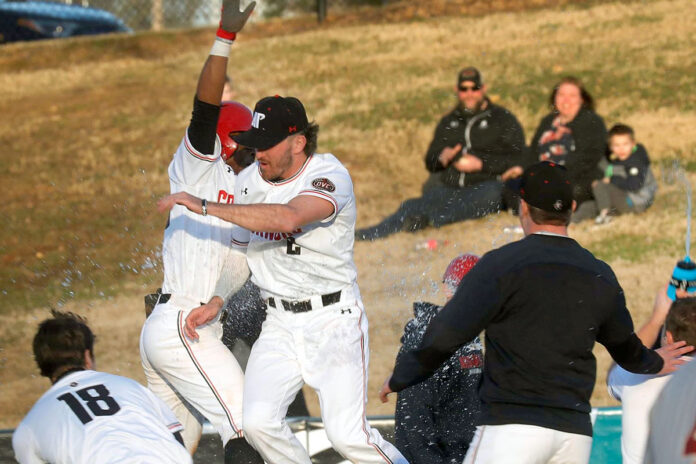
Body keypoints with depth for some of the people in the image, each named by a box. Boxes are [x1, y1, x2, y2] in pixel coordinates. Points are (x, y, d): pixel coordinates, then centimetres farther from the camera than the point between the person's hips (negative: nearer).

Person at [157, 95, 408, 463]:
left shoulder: (329, 176, -17)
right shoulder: (248, 181, 5)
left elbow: (288, 217, -37)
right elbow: (242, 252, 19)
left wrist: (205, 207, -34)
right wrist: (216, 304, 4)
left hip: (333, 321, -5)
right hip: (279, 323, 6)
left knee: (347, 434, -13)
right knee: (258, 422, -12)